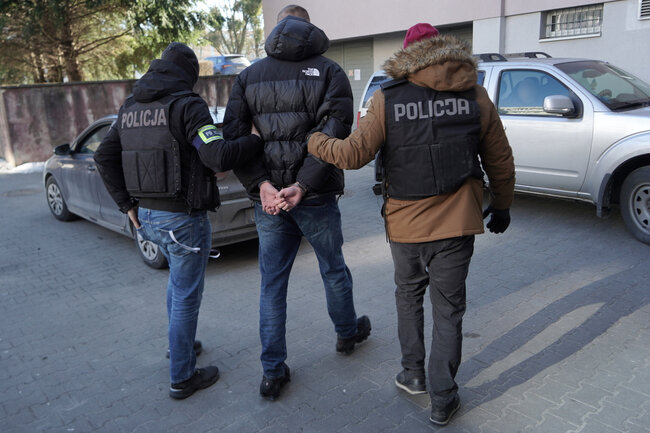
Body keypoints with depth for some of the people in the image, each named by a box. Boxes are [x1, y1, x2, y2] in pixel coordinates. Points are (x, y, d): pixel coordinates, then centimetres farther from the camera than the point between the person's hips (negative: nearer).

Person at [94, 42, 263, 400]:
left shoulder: (130, 107, 10)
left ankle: (179, 344, 46)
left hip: (146, 215, 8)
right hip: (183, 219, -8)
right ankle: (182, 377, 20)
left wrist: (128, 205, 13)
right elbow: (218, 157, -24)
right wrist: (259, 139, -11)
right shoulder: (187, 105, -14)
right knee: (186, 296, 6)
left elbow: (104, 157, 13)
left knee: (178, 278, 29)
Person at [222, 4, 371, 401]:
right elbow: (334, 134, -17)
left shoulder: (249, 76, 7)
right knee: (334, 271, 19)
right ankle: (348, 334, 43)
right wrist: (302, 186, -18)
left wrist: (261, 184, -11)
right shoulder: (329, 71, -2)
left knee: (272, 284, 12)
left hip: (267, 199, 2)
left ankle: (273, 372, 18)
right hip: (317, 199, -2)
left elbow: (232, 136, -5)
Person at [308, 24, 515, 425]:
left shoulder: (387, 99, -7)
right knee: (448, 309, 11)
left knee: (408, 297, 23)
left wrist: (312, 139, 5)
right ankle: (443, 399, 20)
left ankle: (413, 374, 32)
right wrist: (502, 205, 21)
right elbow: (501, 161, 6)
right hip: (456, 225, 1)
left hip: (405, 223, 0)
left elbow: (354, 154, -11)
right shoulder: (475, 97, 0)